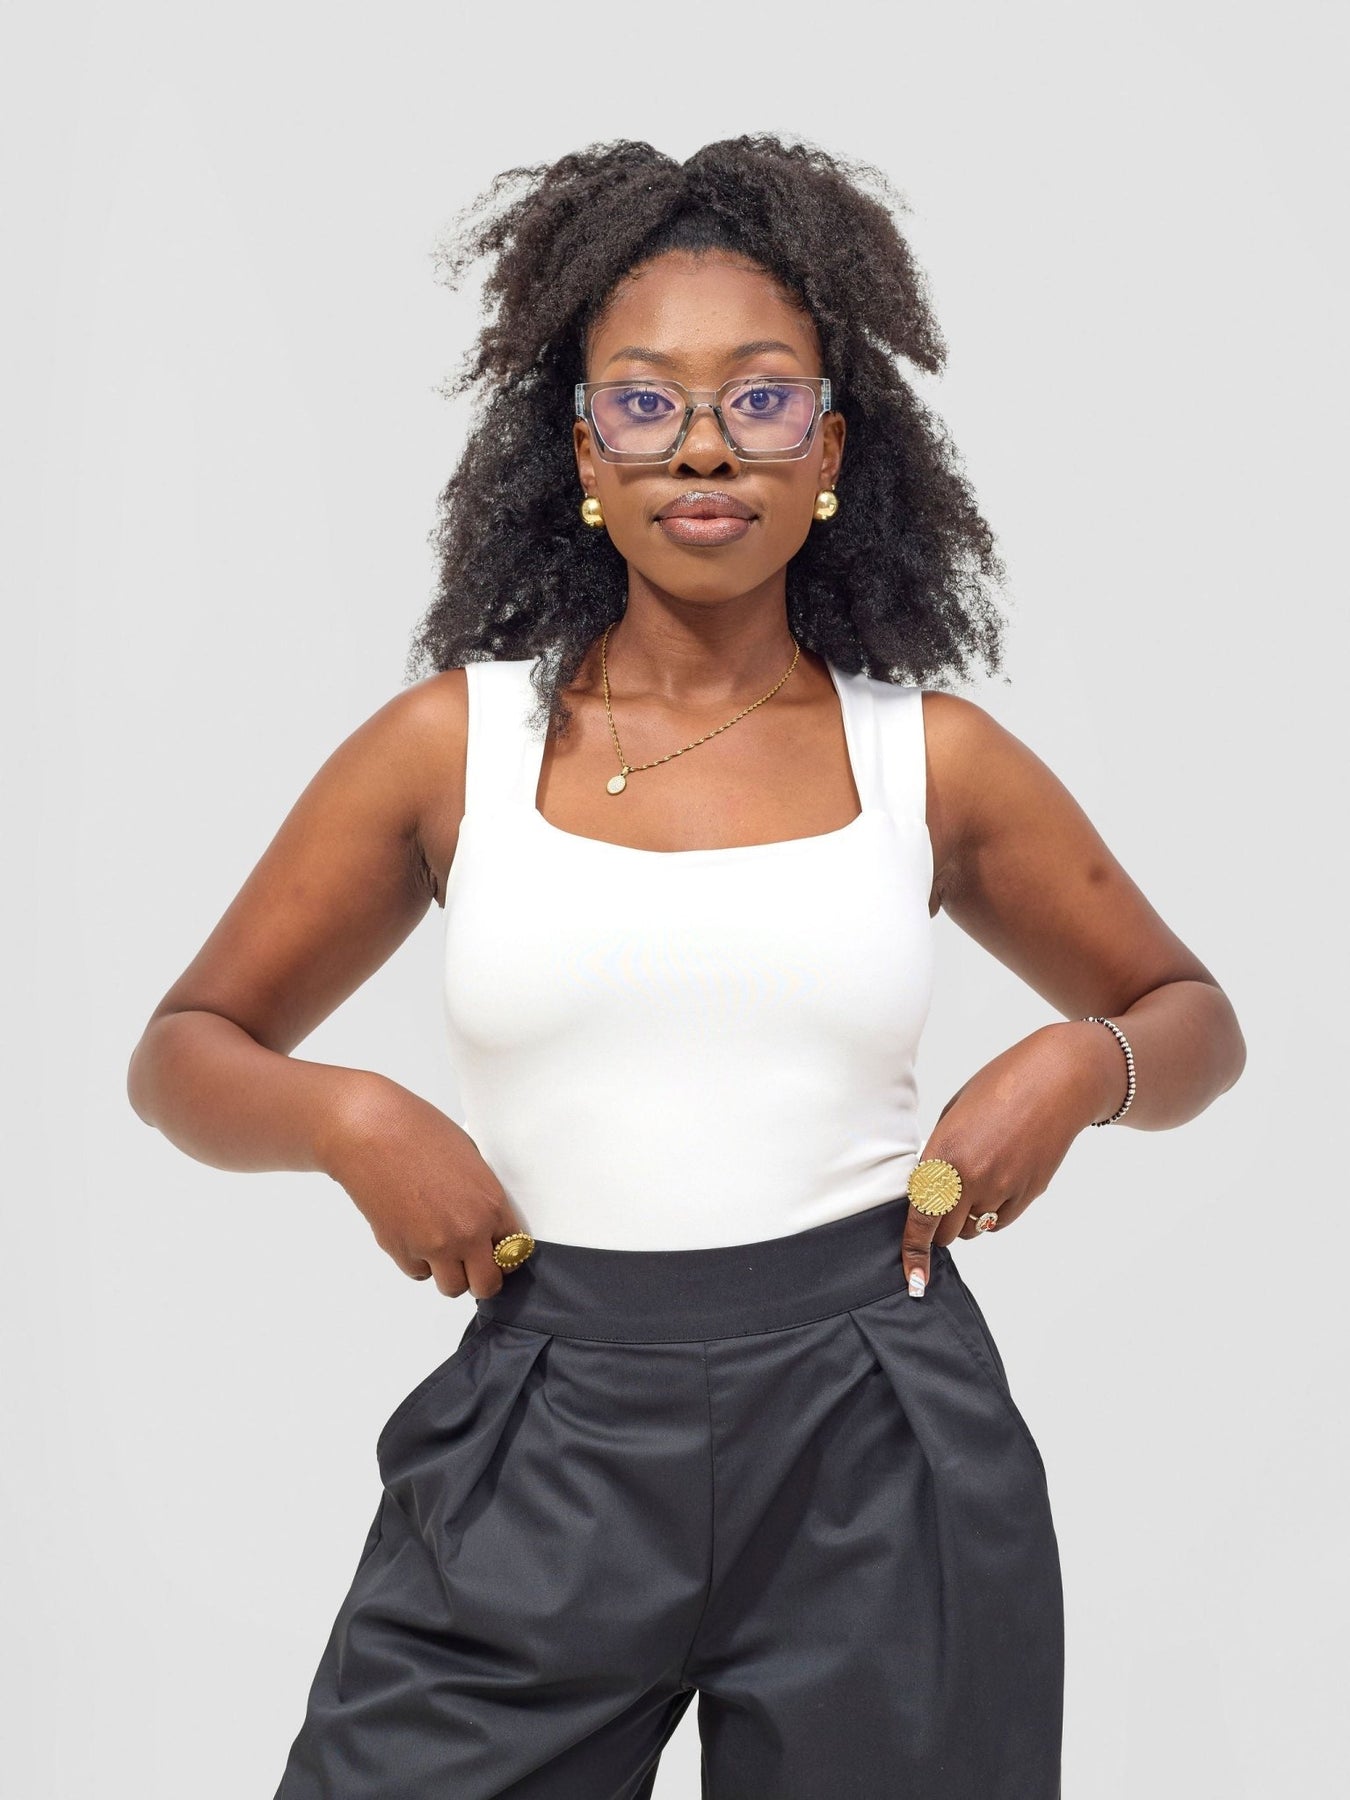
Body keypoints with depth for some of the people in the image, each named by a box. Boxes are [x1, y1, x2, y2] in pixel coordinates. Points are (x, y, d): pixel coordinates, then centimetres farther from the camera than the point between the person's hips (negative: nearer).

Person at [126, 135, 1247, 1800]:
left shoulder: (932, 758, 4)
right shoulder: (454, 742, 3)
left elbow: (1194, 1020, 18)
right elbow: (183, 1055, 10)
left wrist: (1084, 1062, -4)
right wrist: (350, 1118, -10)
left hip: (880, 1441, 1)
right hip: (543, 1431, 0)